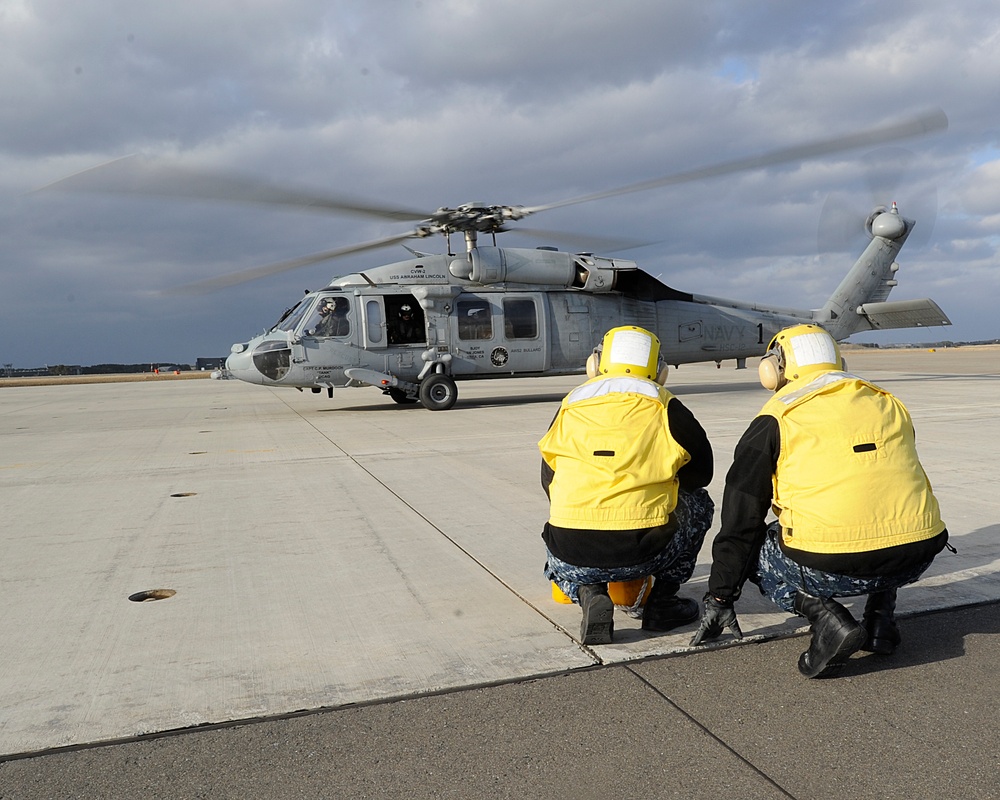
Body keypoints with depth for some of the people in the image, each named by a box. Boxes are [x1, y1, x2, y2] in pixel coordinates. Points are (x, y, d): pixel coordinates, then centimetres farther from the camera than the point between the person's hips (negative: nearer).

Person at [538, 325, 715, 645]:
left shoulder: (569, 406, 11)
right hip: (642, 555, -2)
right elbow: (701, 473, 16)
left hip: (572, 558, 2)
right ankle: (662, 601, 22)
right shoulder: (666, 408, 4)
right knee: (698, 502, 27)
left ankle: (589, 595, 6)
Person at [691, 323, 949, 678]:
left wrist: (719, 598, 16)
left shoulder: (776, 419, 5)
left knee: (749, 549, 20)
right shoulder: (887, 403, 19)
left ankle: (827, 618, -1)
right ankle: (881, 616, 23)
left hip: (832, 568, -5)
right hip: (917, 557, 6)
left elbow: (740, 520, 7)